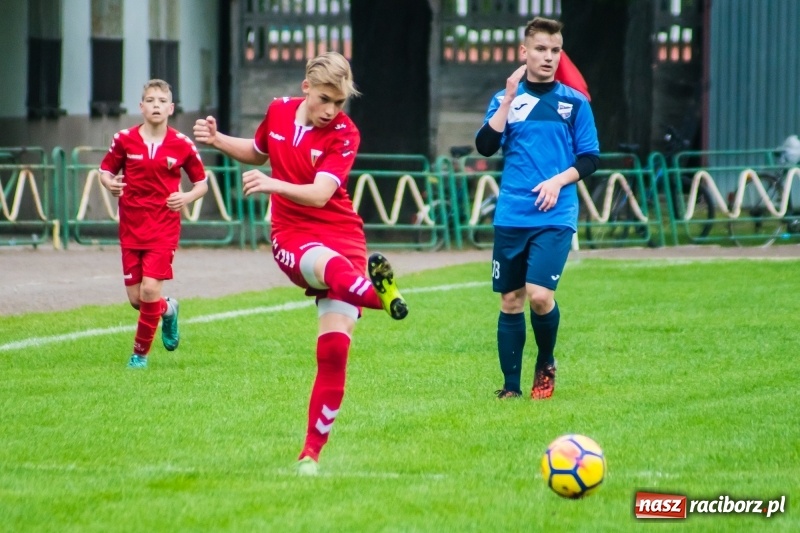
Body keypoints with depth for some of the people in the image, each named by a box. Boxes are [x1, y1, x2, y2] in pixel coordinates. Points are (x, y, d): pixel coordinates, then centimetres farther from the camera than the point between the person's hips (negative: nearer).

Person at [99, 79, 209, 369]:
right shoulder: (125, 140, -2)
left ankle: (141, 352, 4)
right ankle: (167, 309, 40)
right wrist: (109, 183, -15)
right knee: (136, 298, 4)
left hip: (164, 228, -2)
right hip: (131, 227, 2)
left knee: (150, 289, -16)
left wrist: (187, 197, -14)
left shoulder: (182, 145, -4)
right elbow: (106, 170, 9)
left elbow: (202, 182, 7)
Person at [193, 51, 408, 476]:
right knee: (334, 268, -38)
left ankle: (311, 452, -2)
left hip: (342, 236, -1)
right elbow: (258, 153, 28)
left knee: (334, 350, -11)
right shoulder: (278, 112, 4)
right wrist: (217, 140, 11)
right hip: (292, 237, 1)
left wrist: (273, 185, -39)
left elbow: (319, 194, -23)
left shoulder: (344, 134, -8)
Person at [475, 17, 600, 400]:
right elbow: (485, 147, -6)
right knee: (510, 300, 4)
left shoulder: (574, 102, 4)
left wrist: (559, 180, -12)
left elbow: (590, 159, 5)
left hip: (555, 216, -2)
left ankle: (546, 365, 10)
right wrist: (508, 100, -12)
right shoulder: (505, 99, 7)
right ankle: (511, 386, 14)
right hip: (511, 217, 2)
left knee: (539, 294, -17)